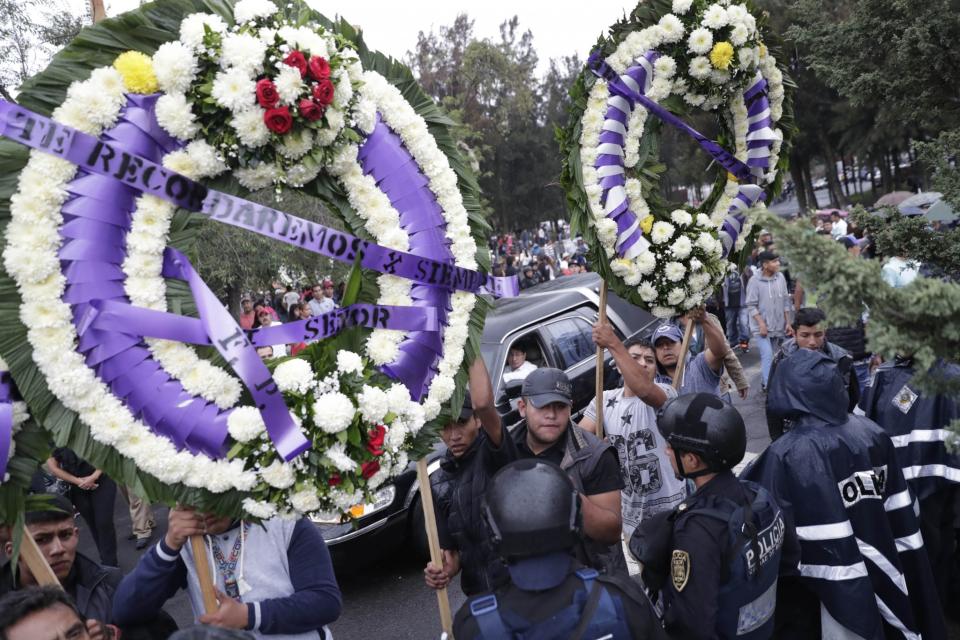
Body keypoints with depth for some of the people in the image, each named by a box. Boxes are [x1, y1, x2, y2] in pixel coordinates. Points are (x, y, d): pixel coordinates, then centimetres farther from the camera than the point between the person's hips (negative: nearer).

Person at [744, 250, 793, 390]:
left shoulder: (780, 277, 2)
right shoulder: (754, 281, -13)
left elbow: (785, 301, 8)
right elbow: (751, 305, -12)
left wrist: (788, 323, 7)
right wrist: (761, 323, -18)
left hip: (778, 327, 5)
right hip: (761, 327, -5)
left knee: (774, 357, 13)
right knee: (767, 356, -14)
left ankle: (765, 383, 28)